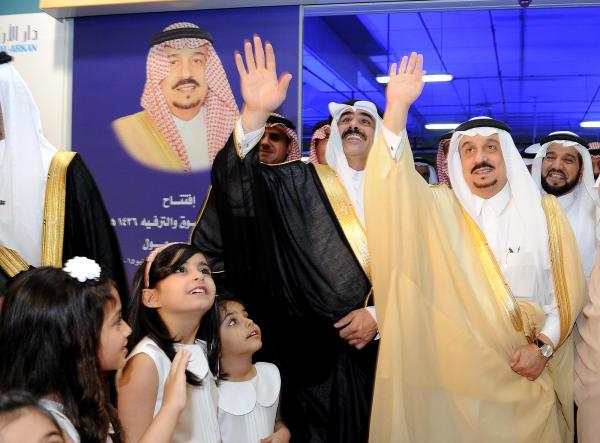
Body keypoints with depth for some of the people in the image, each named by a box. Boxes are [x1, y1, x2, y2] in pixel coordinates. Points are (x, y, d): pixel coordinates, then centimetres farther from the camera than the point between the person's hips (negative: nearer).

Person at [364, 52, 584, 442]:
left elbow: (566, 290, 3)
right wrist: (398, 107, -26)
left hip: (525, 372, 0)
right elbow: (395, 180, -15)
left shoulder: (544, 211, 3)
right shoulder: (438, 208, 2)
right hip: (454, 369, 0)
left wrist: (543, 346, -9)